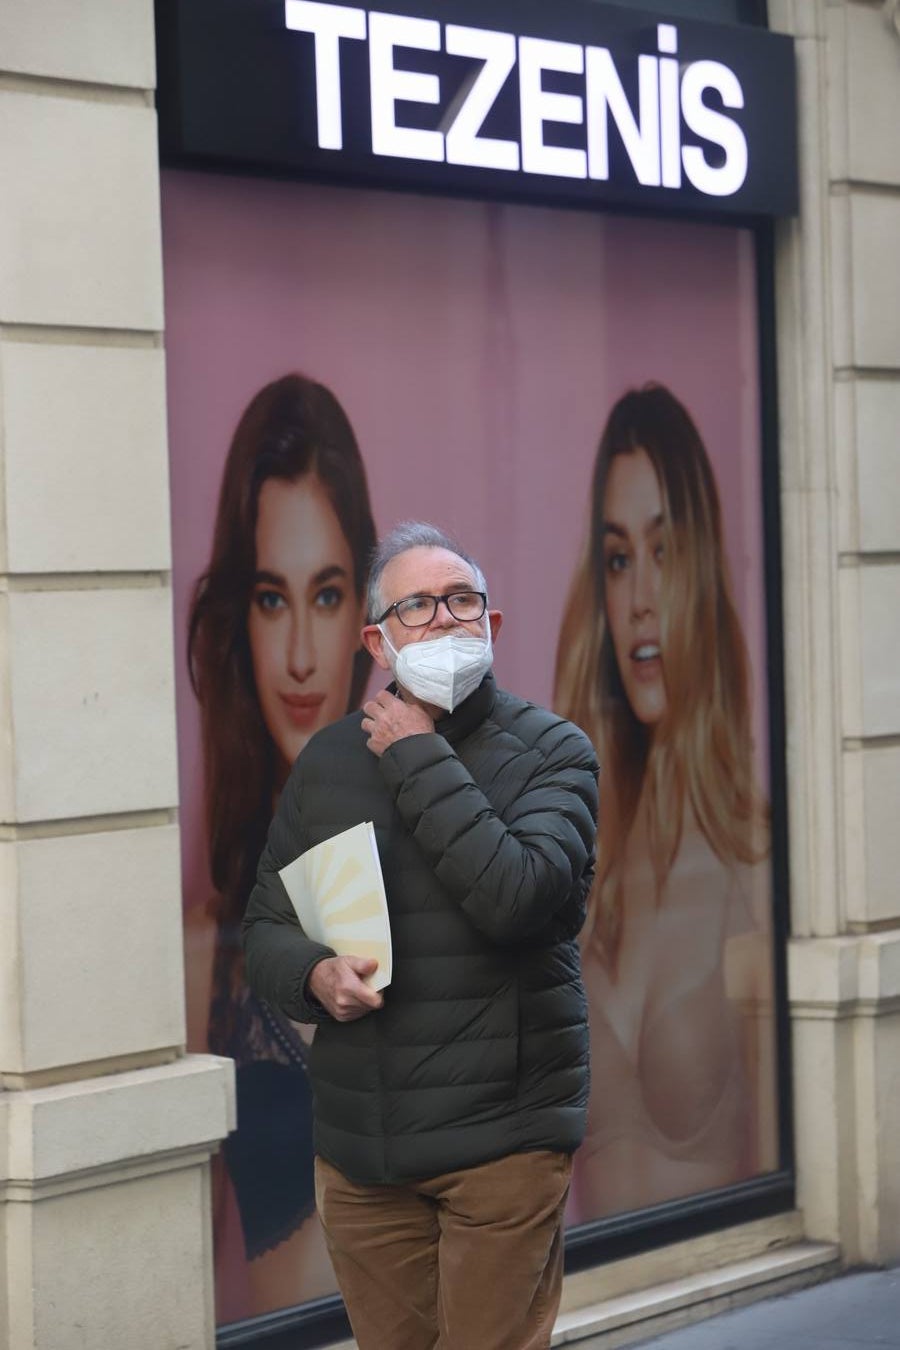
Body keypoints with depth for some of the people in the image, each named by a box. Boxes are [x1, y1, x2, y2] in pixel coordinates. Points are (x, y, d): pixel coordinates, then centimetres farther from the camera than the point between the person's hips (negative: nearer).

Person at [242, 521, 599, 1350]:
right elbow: (265, 930, 13)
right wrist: (316, 975, -9)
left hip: (503, 1135, -4)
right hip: (359, 1146, 4)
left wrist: (419, 760, -14)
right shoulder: (327, 762, 10)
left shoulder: (552, 751, -3)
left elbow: (516, 899, -20)